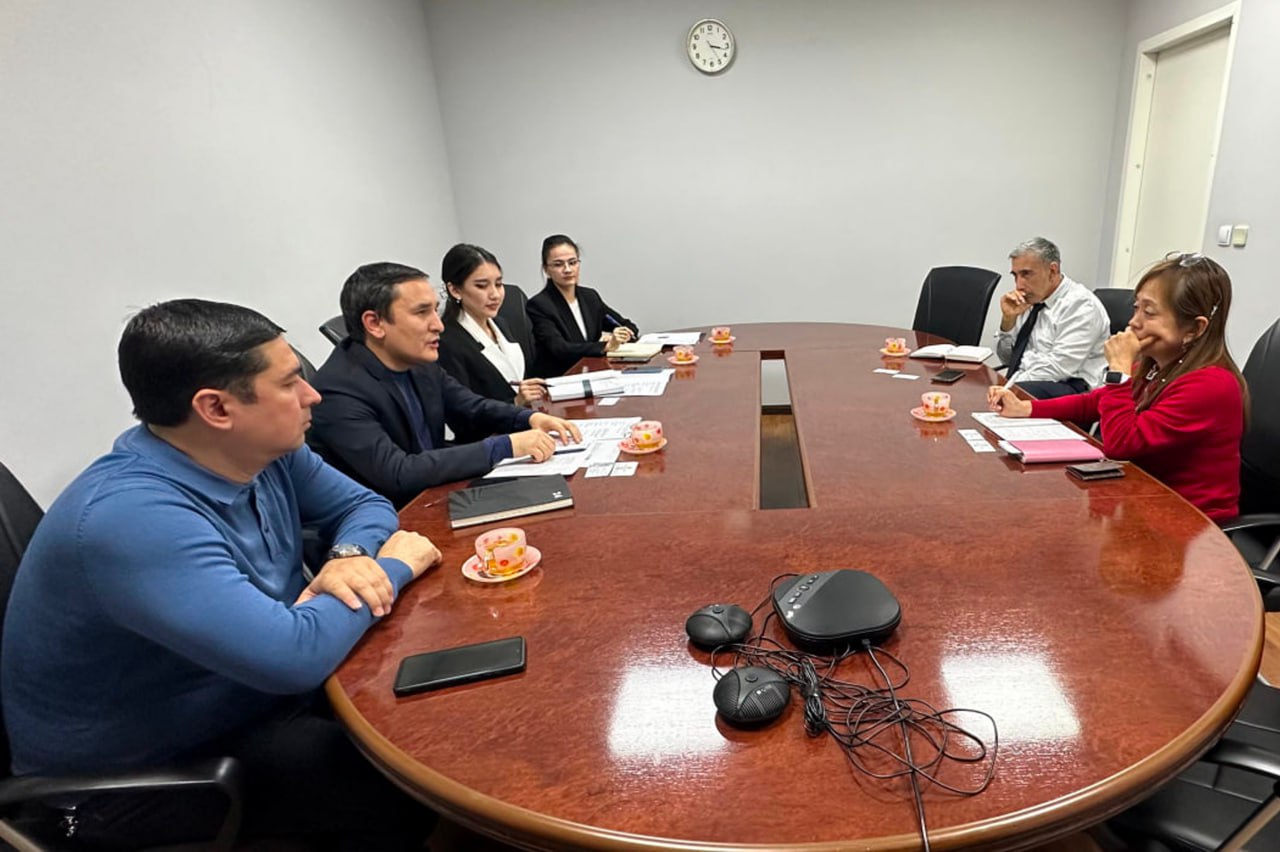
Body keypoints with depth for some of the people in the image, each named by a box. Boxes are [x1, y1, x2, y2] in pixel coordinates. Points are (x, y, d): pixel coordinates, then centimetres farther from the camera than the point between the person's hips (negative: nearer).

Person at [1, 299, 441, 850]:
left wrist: (351, 557, -18)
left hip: (258, 694, 7)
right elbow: (296, 656, -40)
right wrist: (392, 568, -22)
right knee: (411, 796, -17)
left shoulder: (267, 450, -8)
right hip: (144, 773, -7)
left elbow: (362, 504, 6)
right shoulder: (133, 517, -34)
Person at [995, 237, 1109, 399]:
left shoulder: (1081, 305, -10)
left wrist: (1010, 385, -21)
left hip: (1068, 388, -7)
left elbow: (1058, 367, -18)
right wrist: (1008, 319, -2)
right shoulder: (1032, 301, 11)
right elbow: (1007, 359, 13)